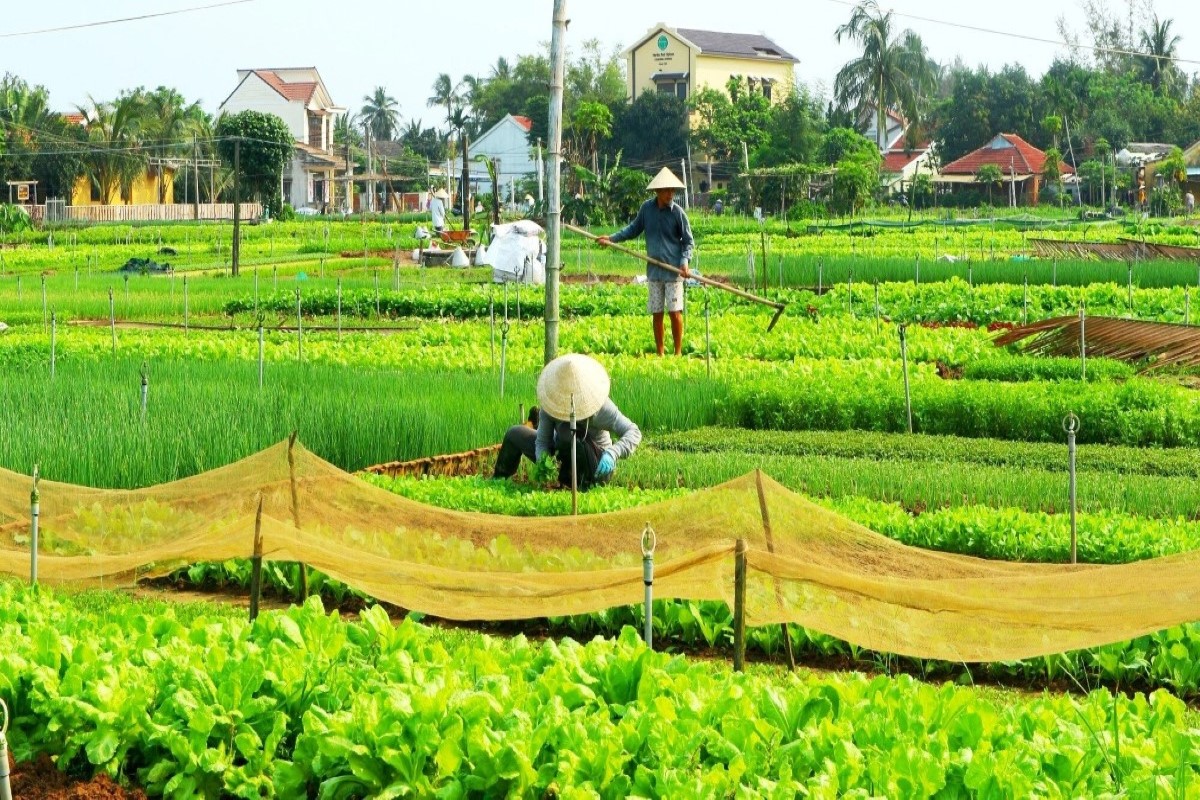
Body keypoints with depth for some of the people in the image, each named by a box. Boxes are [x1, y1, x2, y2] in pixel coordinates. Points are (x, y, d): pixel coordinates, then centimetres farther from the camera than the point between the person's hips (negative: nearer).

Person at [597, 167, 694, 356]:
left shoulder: (677, 212, -7)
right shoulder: (647, 208, 2)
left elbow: (689, 241, -1)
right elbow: (634, 229, 18)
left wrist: (685, 261, -16)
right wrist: (612, 238, 10)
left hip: (673, 270, -3)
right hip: (654, 270, 3)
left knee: (674, 311, -4)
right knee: (656, 313, 7)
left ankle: (678, 353, 6)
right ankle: (660, 354, 16)